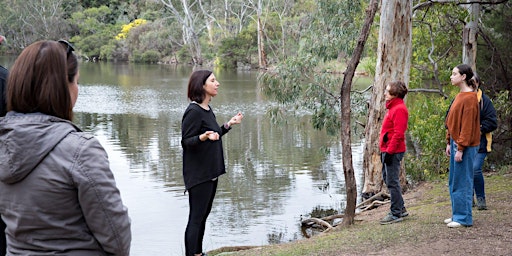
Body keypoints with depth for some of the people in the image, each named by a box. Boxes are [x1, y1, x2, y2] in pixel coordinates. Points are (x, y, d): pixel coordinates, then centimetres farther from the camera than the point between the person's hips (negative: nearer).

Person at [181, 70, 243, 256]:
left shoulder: (207, 109, 10)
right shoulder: (193, 111, -17)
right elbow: (186, 141, -17)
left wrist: (228, 125, 15)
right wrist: (203, 137, -35)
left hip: (211, 172, 9)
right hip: (198, 175, -9)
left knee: (203, 215, 15)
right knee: (195, 218, -3)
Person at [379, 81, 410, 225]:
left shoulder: (399, 109, -15)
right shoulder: (393, 107, 17)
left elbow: (398, 133, -21)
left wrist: (389, 151, -23)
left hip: (393, 152, -11)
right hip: (387, 150, 11)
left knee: (392, 181, -6)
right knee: (387, 179, 17)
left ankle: (396, 214, 0)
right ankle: (400, 209, 25)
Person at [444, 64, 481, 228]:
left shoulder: (469, 98, -14)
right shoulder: (460, 96, 14)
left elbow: (467, 125, -18)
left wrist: (460, 149, -19)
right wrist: (449, 143, 15)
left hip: (465, 146, -10)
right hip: (456, 143, 10)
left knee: (462, 182, -4)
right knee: (453, 182, 13)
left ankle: (464, 218, 4)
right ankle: (457, 214, 21)